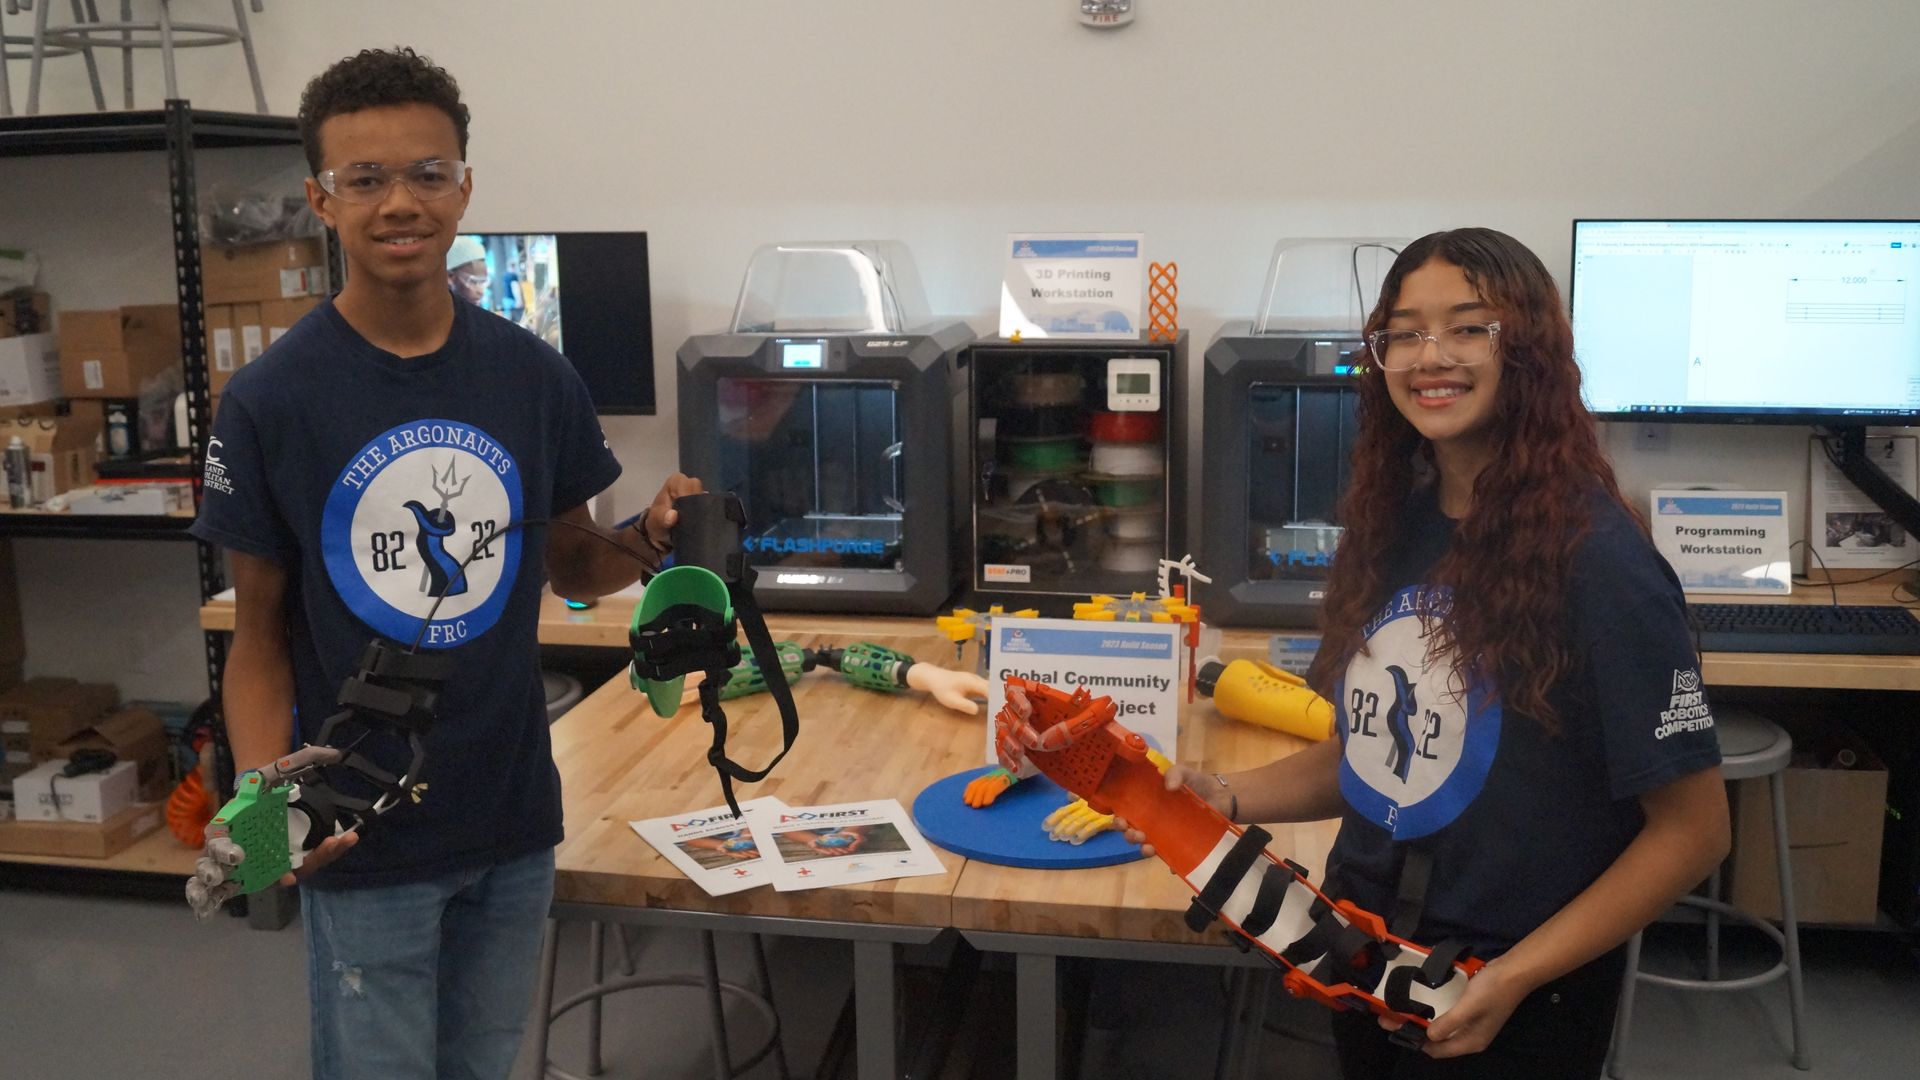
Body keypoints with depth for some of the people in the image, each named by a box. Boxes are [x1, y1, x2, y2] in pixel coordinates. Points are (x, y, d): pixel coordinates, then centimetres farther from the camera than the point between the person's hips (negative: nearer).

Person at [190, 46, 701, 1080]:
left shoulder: (534, 376, -4)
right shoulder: (269, 400, -11)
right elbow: (259, 632, -5)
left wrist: (649, 542, -15)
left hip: (516, 818, 3)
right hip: (363, 839, -3)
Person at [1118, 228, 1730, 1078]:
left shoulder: (1595, 558, -19)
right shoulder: (1396, 527, 0)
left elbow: (1691, 830, -15)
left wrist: (1516, 975, -19)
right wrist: (1228, 797, -5)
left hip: (1514, 1010, -6)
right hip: (1366, 965, 6)